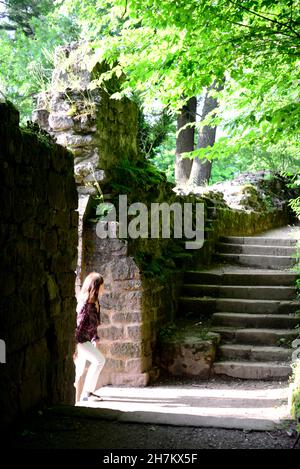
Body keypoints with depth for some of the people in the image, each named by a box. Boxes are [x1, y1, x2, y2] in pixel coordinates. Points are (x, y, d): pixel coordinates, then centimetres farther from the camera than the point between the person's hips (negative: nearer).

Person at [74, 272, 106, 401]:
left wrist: (95, 339, 16)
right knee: (99, 360, -16)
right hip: (78, 339, -10)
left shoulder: (95, 303, 8)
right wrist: (75, 346, -25)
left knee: (79, 369, 17)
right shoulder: (85, 303, -21)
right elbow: (78, 324, -24)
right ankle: (86, 393, -10)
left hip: (85, 340, 10)